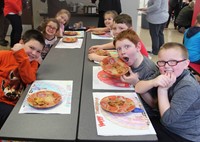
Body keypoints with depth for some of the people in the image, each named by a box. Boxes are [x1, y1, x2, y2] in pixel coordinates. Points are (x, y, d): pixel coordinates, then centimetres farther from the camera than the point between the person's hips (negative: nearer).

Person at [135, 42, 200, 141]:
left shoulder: (188, 87, -28)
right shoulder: (164, 74, -8)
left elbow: (167, 119, -28)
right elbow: (138, 88, -11)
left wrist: (163, 89, -26)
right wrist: (153, 82, -30)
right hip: (166, 127, 6)